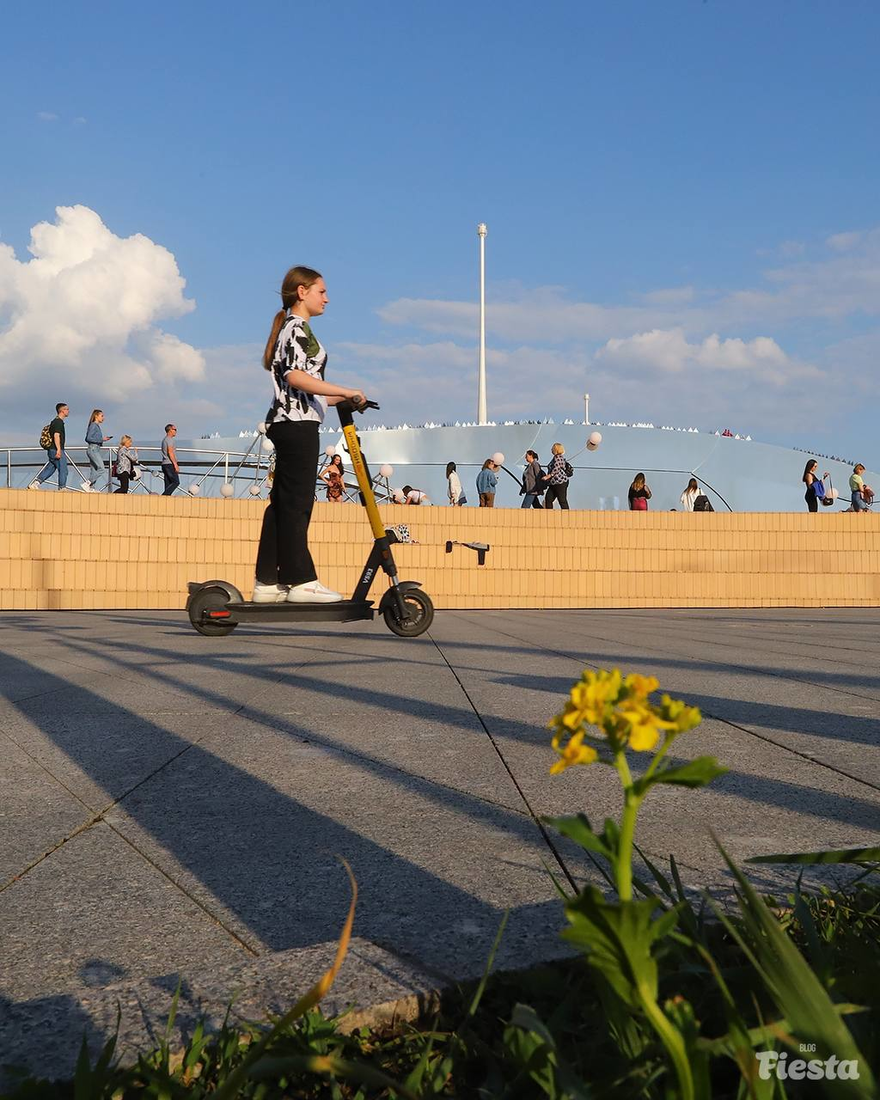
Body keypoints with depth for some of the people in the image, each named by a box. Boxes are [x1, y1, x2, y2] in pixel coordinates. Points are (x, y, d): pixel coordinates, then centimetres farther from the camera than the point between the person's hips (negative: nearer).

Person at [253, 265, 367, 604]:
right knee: (297, 502, -9)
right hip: (298, 423, -10)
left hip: (285, 422, 10)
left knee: (282, 502, 7)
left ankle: (267, 582, 8)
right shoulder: (298, 327, -6)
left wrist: (342, 399, 21)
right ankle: (301, 580, -8)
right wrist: (345, 391, -18)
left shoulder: (289, 328, 25)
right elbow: (296, 376, -21)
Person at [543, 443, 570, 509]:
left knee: (562, 500, -8)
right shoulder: (555, 457, 20)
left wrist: (549, 476, -21)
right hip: (554, 483, 11)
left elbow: (556, 469, -21)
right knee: (548, 499, 3)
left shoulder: (558, 457, -11)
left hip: (560, 482, -11)